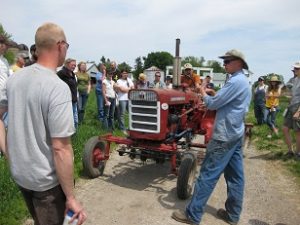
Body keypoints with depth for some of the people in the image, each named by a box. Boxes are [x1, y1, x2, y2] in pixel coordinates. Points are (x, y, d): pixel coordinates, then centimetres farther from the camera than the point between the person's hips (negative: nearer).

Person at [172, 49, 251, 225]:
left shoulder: (235, 81, -17)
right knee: (236, 176, 13)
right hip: (236, 134, 10)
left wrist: (203, 93, 0)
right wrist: (212, 95, 12)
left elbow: (213, 104, -17)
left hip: (225, 135, -10)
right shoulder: (244, 81, 15)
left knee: (208, 175, -4)